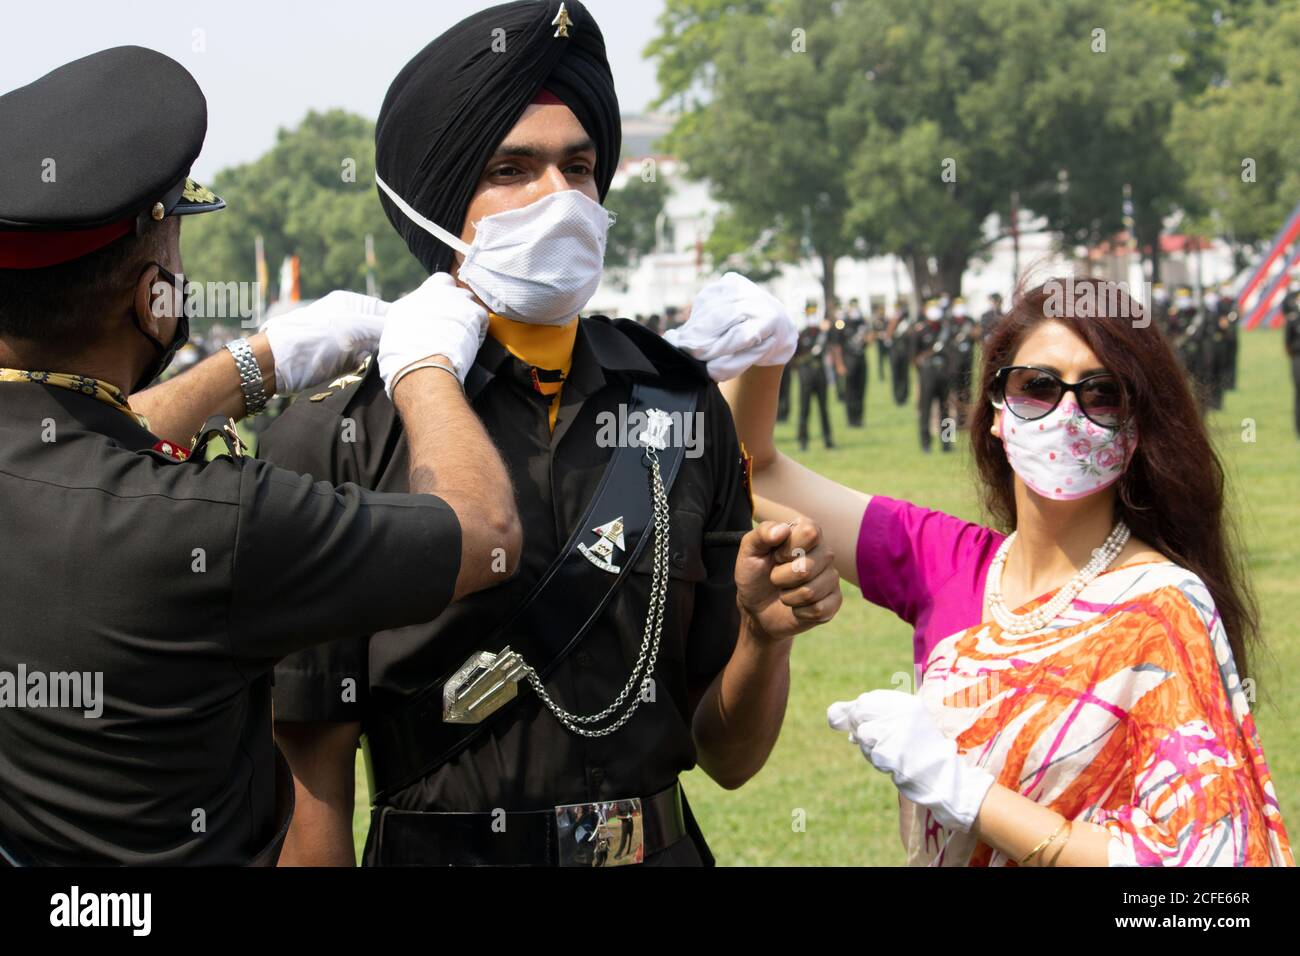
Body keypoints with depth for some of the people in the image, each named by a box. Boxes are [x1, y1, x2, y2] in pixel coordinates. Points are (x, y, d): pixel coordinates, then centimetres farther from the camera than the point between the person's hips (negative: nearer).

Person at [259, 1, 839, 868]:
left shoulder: (682, 404, -1)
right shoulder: (336, 441, -13)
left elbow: (727, 757, 2)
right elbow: (314, 789, -11)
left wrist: (766, 631, -14)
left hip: (664, 845, 4)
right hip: (438, 850, -3)